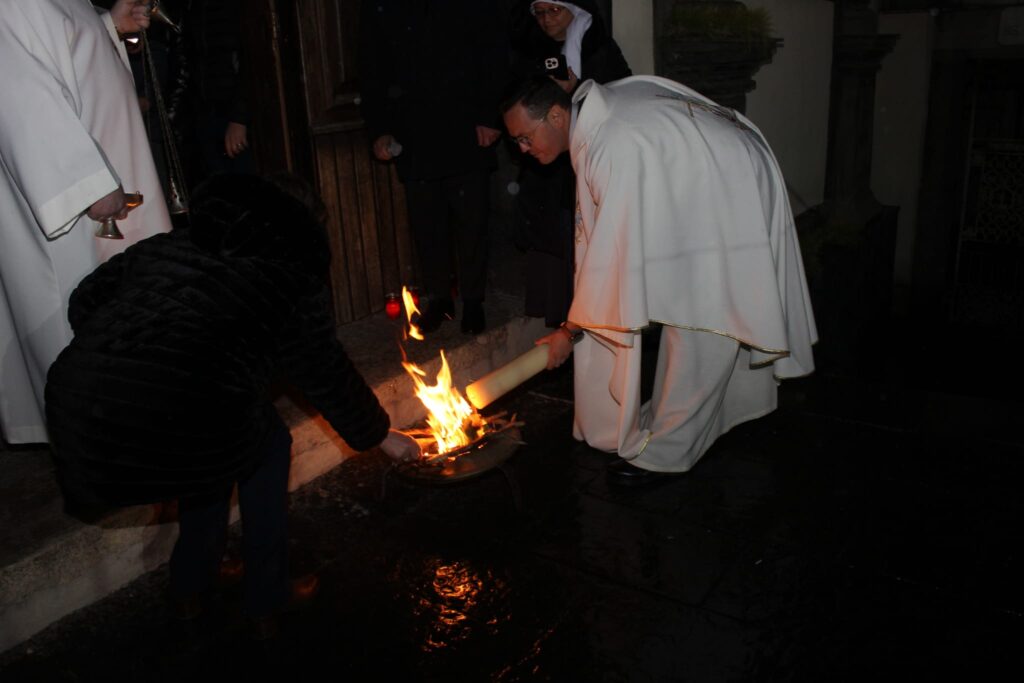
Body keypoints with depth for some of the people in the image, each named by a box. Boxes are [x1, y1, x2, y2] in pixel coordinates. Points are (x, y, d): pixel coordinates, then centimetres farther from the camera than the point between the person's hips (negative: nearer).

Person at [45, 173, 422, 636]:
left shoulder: (166, 245, 24)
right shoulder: (292, 272, 12)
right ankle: (266, 604, 34)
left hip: (77, 414, 6)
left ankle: (190, 589, 44)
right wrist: (382, 436, 35)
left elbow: (85, 302, 23)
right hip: (179, 426, -6)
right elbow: (325, 375, 20)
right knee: (268, 447, 26)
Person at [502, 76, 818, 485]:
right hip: (711, 189, 10)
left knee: (701, 326, -6)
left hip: (734, 195, -10)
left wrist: (571, 330, -21)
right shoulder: (594, 111, -3)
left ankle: (664, 450, 2)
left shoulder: (615, 147, -32)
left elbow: (611, 251, -30)